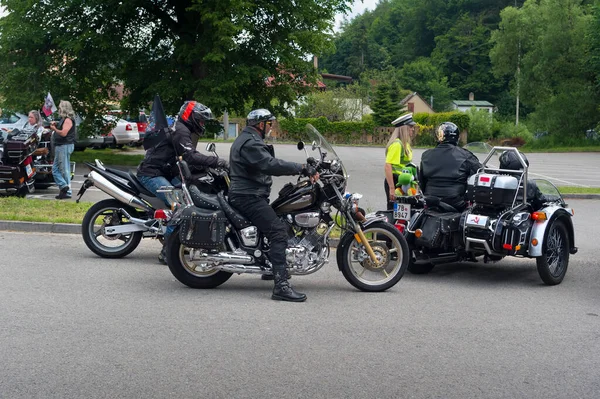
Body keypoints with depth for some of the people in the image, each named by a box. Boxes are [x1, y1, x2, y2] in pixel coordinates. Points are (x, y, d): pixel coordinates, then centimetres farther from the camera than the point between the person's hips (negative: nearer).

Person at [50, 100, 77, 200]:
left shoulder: (68, 120, -14)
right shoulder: (63, 119, 18)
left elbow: (64, 133, -24)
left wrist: (54, 129, -10)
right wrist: (55, 126, 8)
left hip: (65, 146, -11)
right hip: (59, 147, 11)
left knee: (65, 170, -7)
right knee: (55, 169, 8)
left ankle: (68, 192, -5)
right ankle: (63, 186, 4)